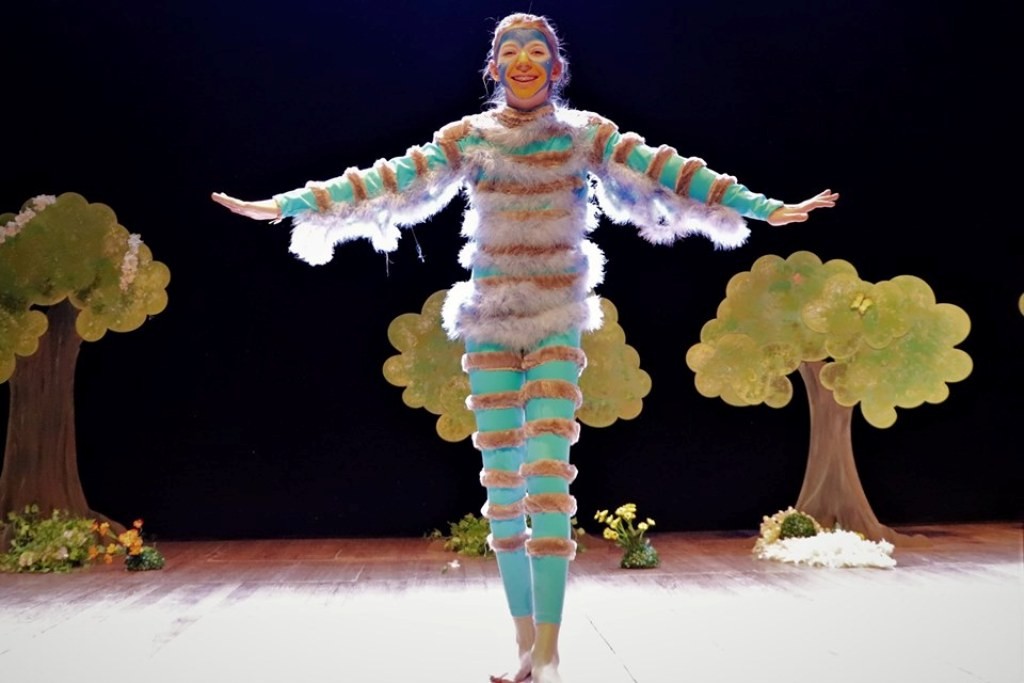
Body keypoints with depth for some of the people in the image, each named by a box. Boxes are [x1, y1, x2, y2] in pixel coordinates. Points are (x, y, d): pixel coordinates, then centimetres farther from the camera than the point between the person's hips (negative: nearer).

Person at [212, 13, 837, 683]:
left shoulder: (586, 134, 2)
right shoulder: (469, 137, 5)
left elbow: (664, 170, -2)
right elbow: (387, 180, 2)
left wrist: (762, 207, -6)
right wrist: (288, 204, -1)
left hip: (556, 324, -2)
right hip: (490, 322, 2)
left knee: (547, 473, -13)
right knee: (502, 481, 2)